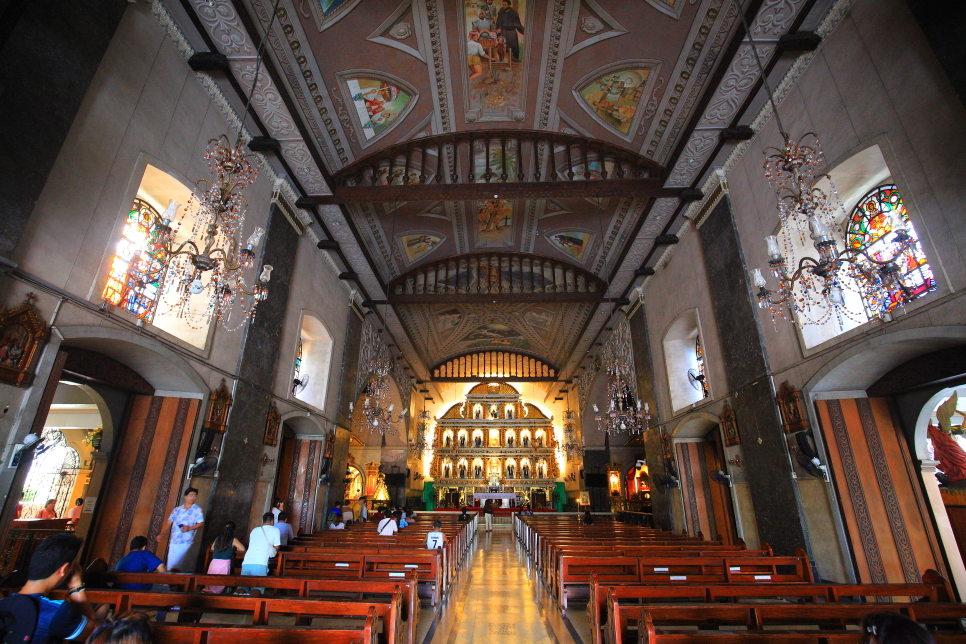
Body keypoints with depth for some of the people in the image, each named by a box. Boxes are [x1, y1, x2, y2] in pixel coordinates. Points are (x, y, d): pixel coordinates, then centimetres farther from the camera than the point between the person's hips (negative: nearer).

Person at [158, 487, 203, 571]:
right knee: (170, 565, 6)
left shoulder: (197, 510, 2)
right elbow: (169, 523, 15)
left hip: (186, 543, -4)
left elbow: (200, 523, -4)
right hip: (173, 542, 4)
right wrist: (161, 534, 4)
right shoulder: (177, 510, 13)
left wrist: (189, 528, -18)